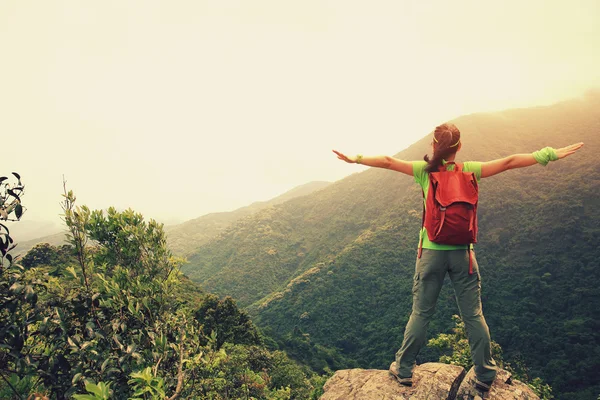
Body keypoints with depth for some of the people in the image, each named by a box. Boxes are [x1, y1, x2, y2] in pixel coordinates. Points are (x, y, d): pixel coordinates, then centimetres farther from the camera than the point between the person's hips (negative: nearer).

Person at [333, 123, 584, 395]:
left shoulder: (424, 170, -3)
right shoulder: (469, 170, -2)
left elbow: (388, 162, -2)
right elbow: (508, 163, -2)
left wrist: (355, 159, 7)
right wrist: (549, 155, 5)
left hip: (431, 251, 0)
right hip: (462, 252, 1)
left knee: (420, 313, 10)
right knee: (473, 315, 11)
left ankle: (404, 370, 21)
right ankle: (485, 376, 24)